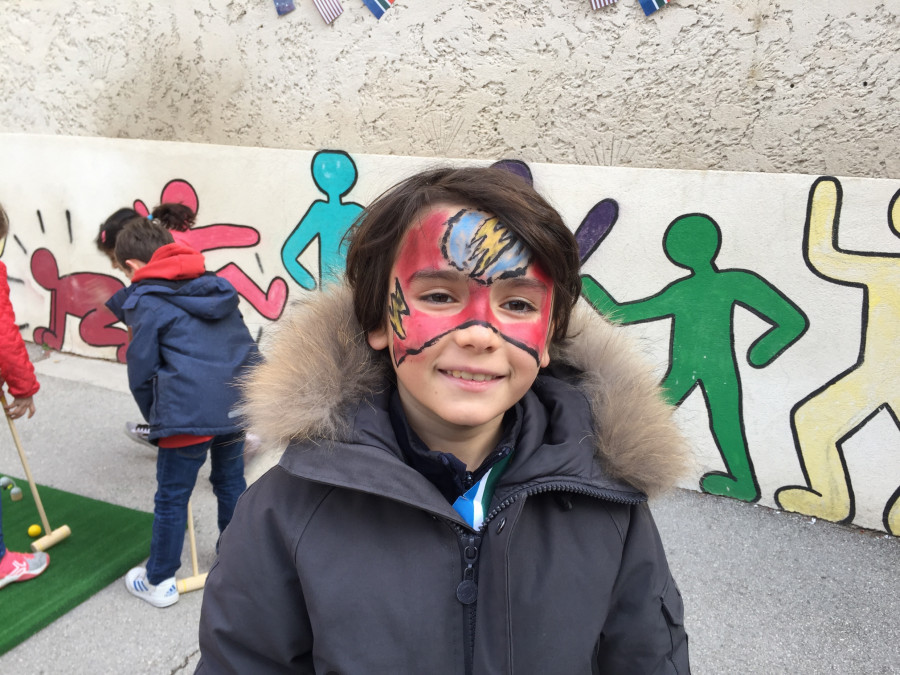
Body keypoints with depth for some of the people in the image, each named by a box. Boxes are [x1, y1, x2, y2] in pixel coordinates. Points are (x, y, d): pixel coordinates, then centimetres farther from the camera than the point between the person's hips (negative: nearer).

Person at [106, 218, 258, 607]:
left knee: (172, 498, 9)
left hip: (188, 411, -6)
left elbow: (141, 371, -2)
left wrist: (155, 417, 14)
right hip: (238, 402, 6)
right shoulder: (217, 286, 16)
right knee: (230, 482, 24)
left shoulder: (143, 301, -2)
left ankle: (159, 582, 24)